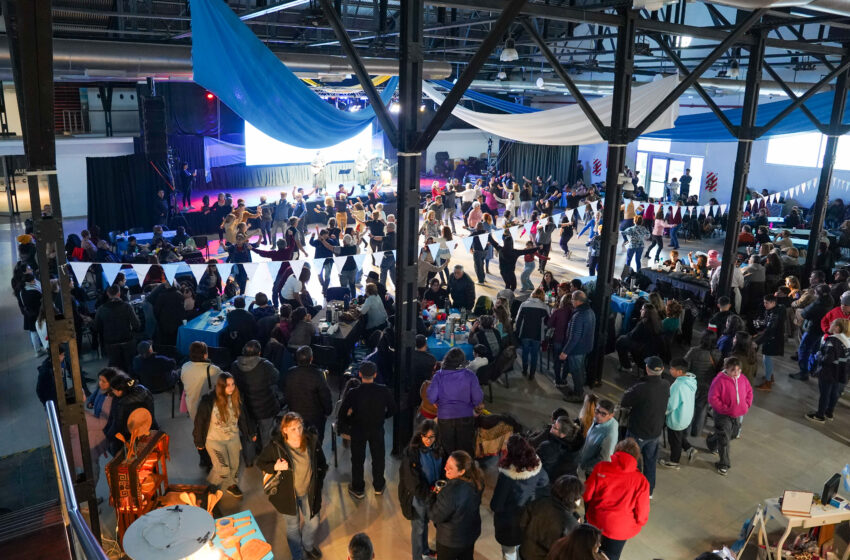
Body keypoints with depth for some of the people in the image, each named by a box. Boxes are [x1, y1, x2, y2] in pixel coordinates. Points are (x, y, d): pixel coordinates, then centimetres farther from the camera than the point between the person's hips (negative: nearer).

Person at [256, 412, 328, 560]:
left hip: (309, 492, 2)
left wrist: (318, 482, 1)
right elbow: (260, 463, -9)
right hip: (288, 494, -2)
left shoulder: (312, 441, -18)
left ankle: (308, 546, 54)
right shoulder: (276, 446, -25)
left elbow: (321, 463, -1)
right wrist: (275, 467, -27)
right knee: (293, 526, 18)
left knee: (313, 523, 20)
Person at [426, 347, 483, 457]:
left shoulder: (438, 376, -7)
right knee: (466, 450, 12)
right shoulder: (469, 375, -8)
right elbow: (478, 398, -8)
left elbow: (431, 398, -8)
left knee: (448, 450, 14)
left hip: (445, 417, 0)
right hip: (465, 416, 0)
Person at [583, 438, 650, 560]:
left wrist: (588, 512, 12)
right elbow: (642, 512, -14)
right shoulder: (641, 480, -21)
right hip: (620, 529, -1)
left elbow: (587, 495, -9)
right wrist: (638, 523, 9)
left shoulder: (601, 468, -18)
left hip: (596, 522, 1)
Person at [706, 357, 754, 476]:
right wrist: (724, 408, -22)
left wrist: (747, 405, 2)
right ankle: (724, 464, 12)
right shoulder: (720, 380, -23)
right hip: (723, 415, -6)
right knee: (724, 439, -2)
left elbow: (749, 391, 13)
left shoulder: (743, 379, -4)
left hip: (737, 415, 7)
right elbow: (712, 398, -20)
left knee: (732, 435, 24)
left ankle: (712, 441, 51)